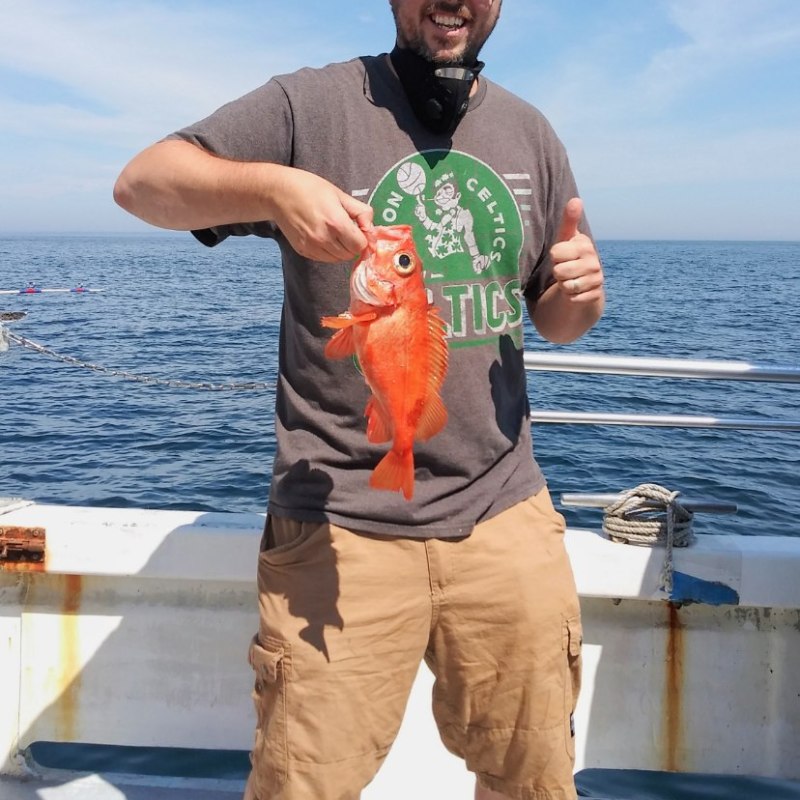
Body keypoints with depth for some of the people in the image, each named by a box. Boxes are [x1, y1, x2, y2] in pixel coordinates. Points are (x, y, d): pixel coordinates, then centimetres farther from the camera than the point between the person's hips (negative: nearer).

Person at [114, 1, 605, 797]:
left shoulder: (529, 133, 13)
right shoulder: (311, 104, -1)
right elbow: (140, 183, -8)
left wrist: (580, 294, -5)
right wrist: (272, 186, -26)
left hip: (503, 508, 4)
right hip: (339, 518, -3)